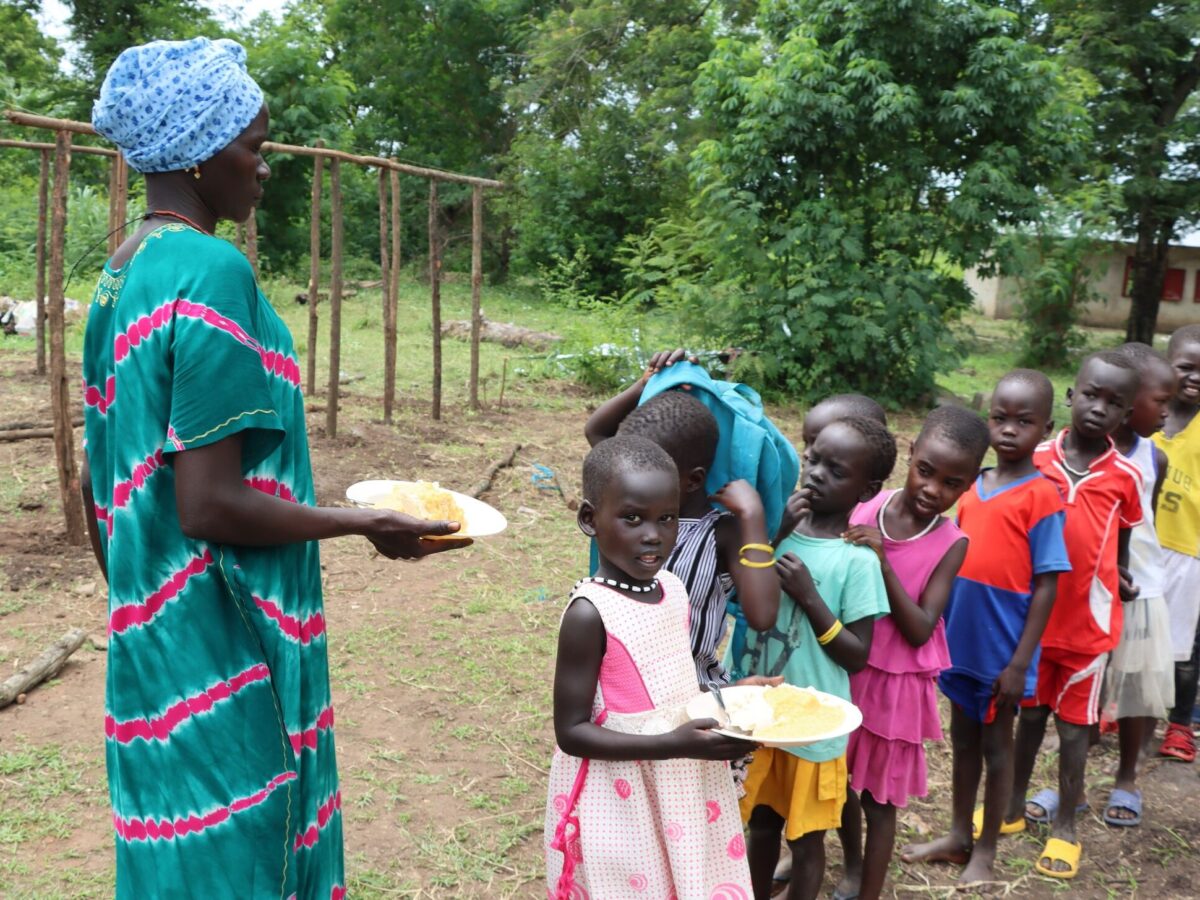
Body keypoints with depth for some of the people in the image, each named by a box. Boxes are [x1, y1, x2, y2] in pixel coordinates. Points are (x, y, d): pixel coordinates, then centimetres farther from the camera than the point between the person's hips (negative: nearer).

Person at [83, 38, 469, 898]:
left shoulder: (120, 274, 9)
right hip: (227, 656, -9)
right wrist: (369, 523, -12)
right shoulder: (212, 271, -19)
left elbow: (100, 482, 14)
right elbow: (210, 506, -23)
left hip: (149, 639, 9)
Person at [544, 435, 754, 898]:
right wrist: (672, 745, -28)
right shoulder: (590, 613, -22)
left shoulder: (673, 588, -1)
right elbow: (571, 732, -20)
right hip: (619, 804, -7)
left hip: (682, 789, 7)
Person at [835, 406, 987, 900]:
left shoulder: (950, 544, -14)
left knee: (879, 796, 11)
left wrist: (882, 563, -29)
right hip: (842, 669, 3)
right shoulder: (865, 507, -9)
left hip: (895, 683, -3)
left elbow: (920, 631, -19)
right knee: (842, 779, 21)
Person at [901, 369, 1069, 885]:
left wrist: (1020, 662, -16)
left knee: (996, 745, 11)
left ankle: (985, 852, 27)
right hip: (961, 642, 5)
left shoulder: (1041, 496, -14)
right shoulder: (973, 486, 4)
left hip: (1002, 649, -5)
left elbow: (1046, 586, -14)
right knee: (962, 740, 18)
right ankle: (958, 835, 35)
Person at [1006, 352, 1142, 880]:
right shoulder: (1036, 460, -7)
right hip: (1033, 615, 1)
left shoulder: (1126, 477, -9)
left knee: (1074, 724, 12)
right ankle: (1014, 807, 33)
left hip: (1088, 622, -1)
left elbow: (1123, 547, 4)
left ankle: (1063, 826, 26)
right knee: (1030, 714, 17)